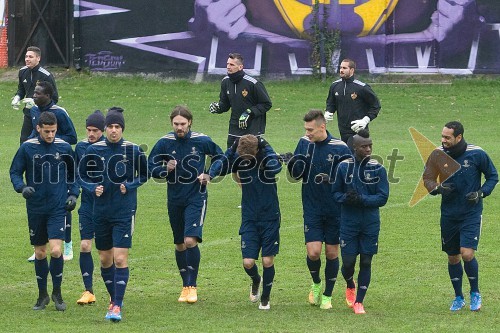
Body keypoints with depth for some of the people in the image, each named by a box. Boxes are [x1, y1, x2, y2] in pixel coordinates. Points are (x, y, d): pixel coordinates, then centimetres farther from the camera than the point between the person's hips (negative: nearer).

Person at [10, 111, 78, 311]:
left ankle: (57, 292, 4)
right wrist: (22, 188, -14)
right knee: (40, 253, 9)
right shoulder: (27, 148, -3)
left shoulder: (64, 148, 0)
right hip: (35, 208, 1)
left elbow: (73, 174, 14)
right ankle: (42, 295, 23)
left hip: (58, 208, -1)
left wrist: (73, 194, 3)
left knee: (56, 250, -14)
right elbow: (15, 172, 4)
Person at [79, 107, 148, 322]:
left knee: (120, 258, -12)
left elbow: (145, 175, 8)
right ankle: (114, 298, 32)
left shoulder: (133, 150, -5)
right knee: (105, 259, 12)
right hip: (101, 212, 3)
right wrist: (93, 188, -8)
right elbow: (82, 175, 10)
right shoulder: (94, 150, 0)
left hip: (124, 212, -3)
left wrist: (129, 186, -8)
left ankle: (117, 306, -11)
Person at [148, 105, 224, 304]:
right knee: (179, 244, 10)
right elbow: (151, 168, 3)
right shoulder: (164, 143, -4)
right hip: (174, 198, 3)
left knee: (190, 240, -18)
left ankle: (192, 286, -9)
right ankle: (185, 286, 23)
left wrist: (209, 175, -4)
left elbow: (220, 157, 11)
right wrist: (165, 170, -17)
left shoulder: (202, 141, -6)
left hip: (196, 197, -3)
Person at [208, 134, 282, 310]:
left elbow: (274, 168, -34)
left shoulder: (267, 156, -13)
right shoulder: (239, 158, -7)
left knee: (268, 260, 0)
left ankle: (265, 298, 21)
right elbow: (221, 165, -17)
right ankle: (256, 281, 31)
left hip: (270, 218, -2)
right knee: (248, 262, -5)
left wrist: (265, 148, -29)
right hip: (249, 218, 2)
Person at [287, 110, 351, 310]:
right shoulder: (304, 143, 1)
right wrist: (295, 167, -16)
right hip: (312, 209, 1)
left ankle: (327, 295, 22)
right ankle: (316, 284, 19)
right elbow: (295, 175, 8)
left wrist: (330, 178, -23)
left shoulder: (340, 148, -10)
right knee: (313, 252, -10)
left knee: (332, 253, 6)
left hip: (334, 210, -1)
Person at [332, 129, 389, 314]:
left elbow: (382, 197, -6)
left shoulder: (378, 169, -4)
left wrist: (361, 199, -20)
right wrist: (345, 198, -17)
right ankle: (350, 286, 34)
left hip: (370, 224, 0)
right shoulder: (344, 167, -2)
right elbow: (335, 192, 5)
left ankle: (359, 301, 16)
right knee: (348, 262, -1)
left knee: (366, 262, 3)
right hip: (348, 223, 0)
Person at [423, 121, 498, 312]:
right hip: (449, 215, 3)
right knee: (452, 257, 10)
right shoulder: (438, 155, -4)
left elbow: (493, 176, 3)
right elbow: (427, 179, 6)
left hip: (471, 213, -3)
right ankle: (458, 297, 27)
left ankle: (475, 293, 8)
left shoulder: (477, 154, -10)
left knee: (467, 253, -16)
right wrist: (438, 188, -15)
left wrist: (481, 193, -14)